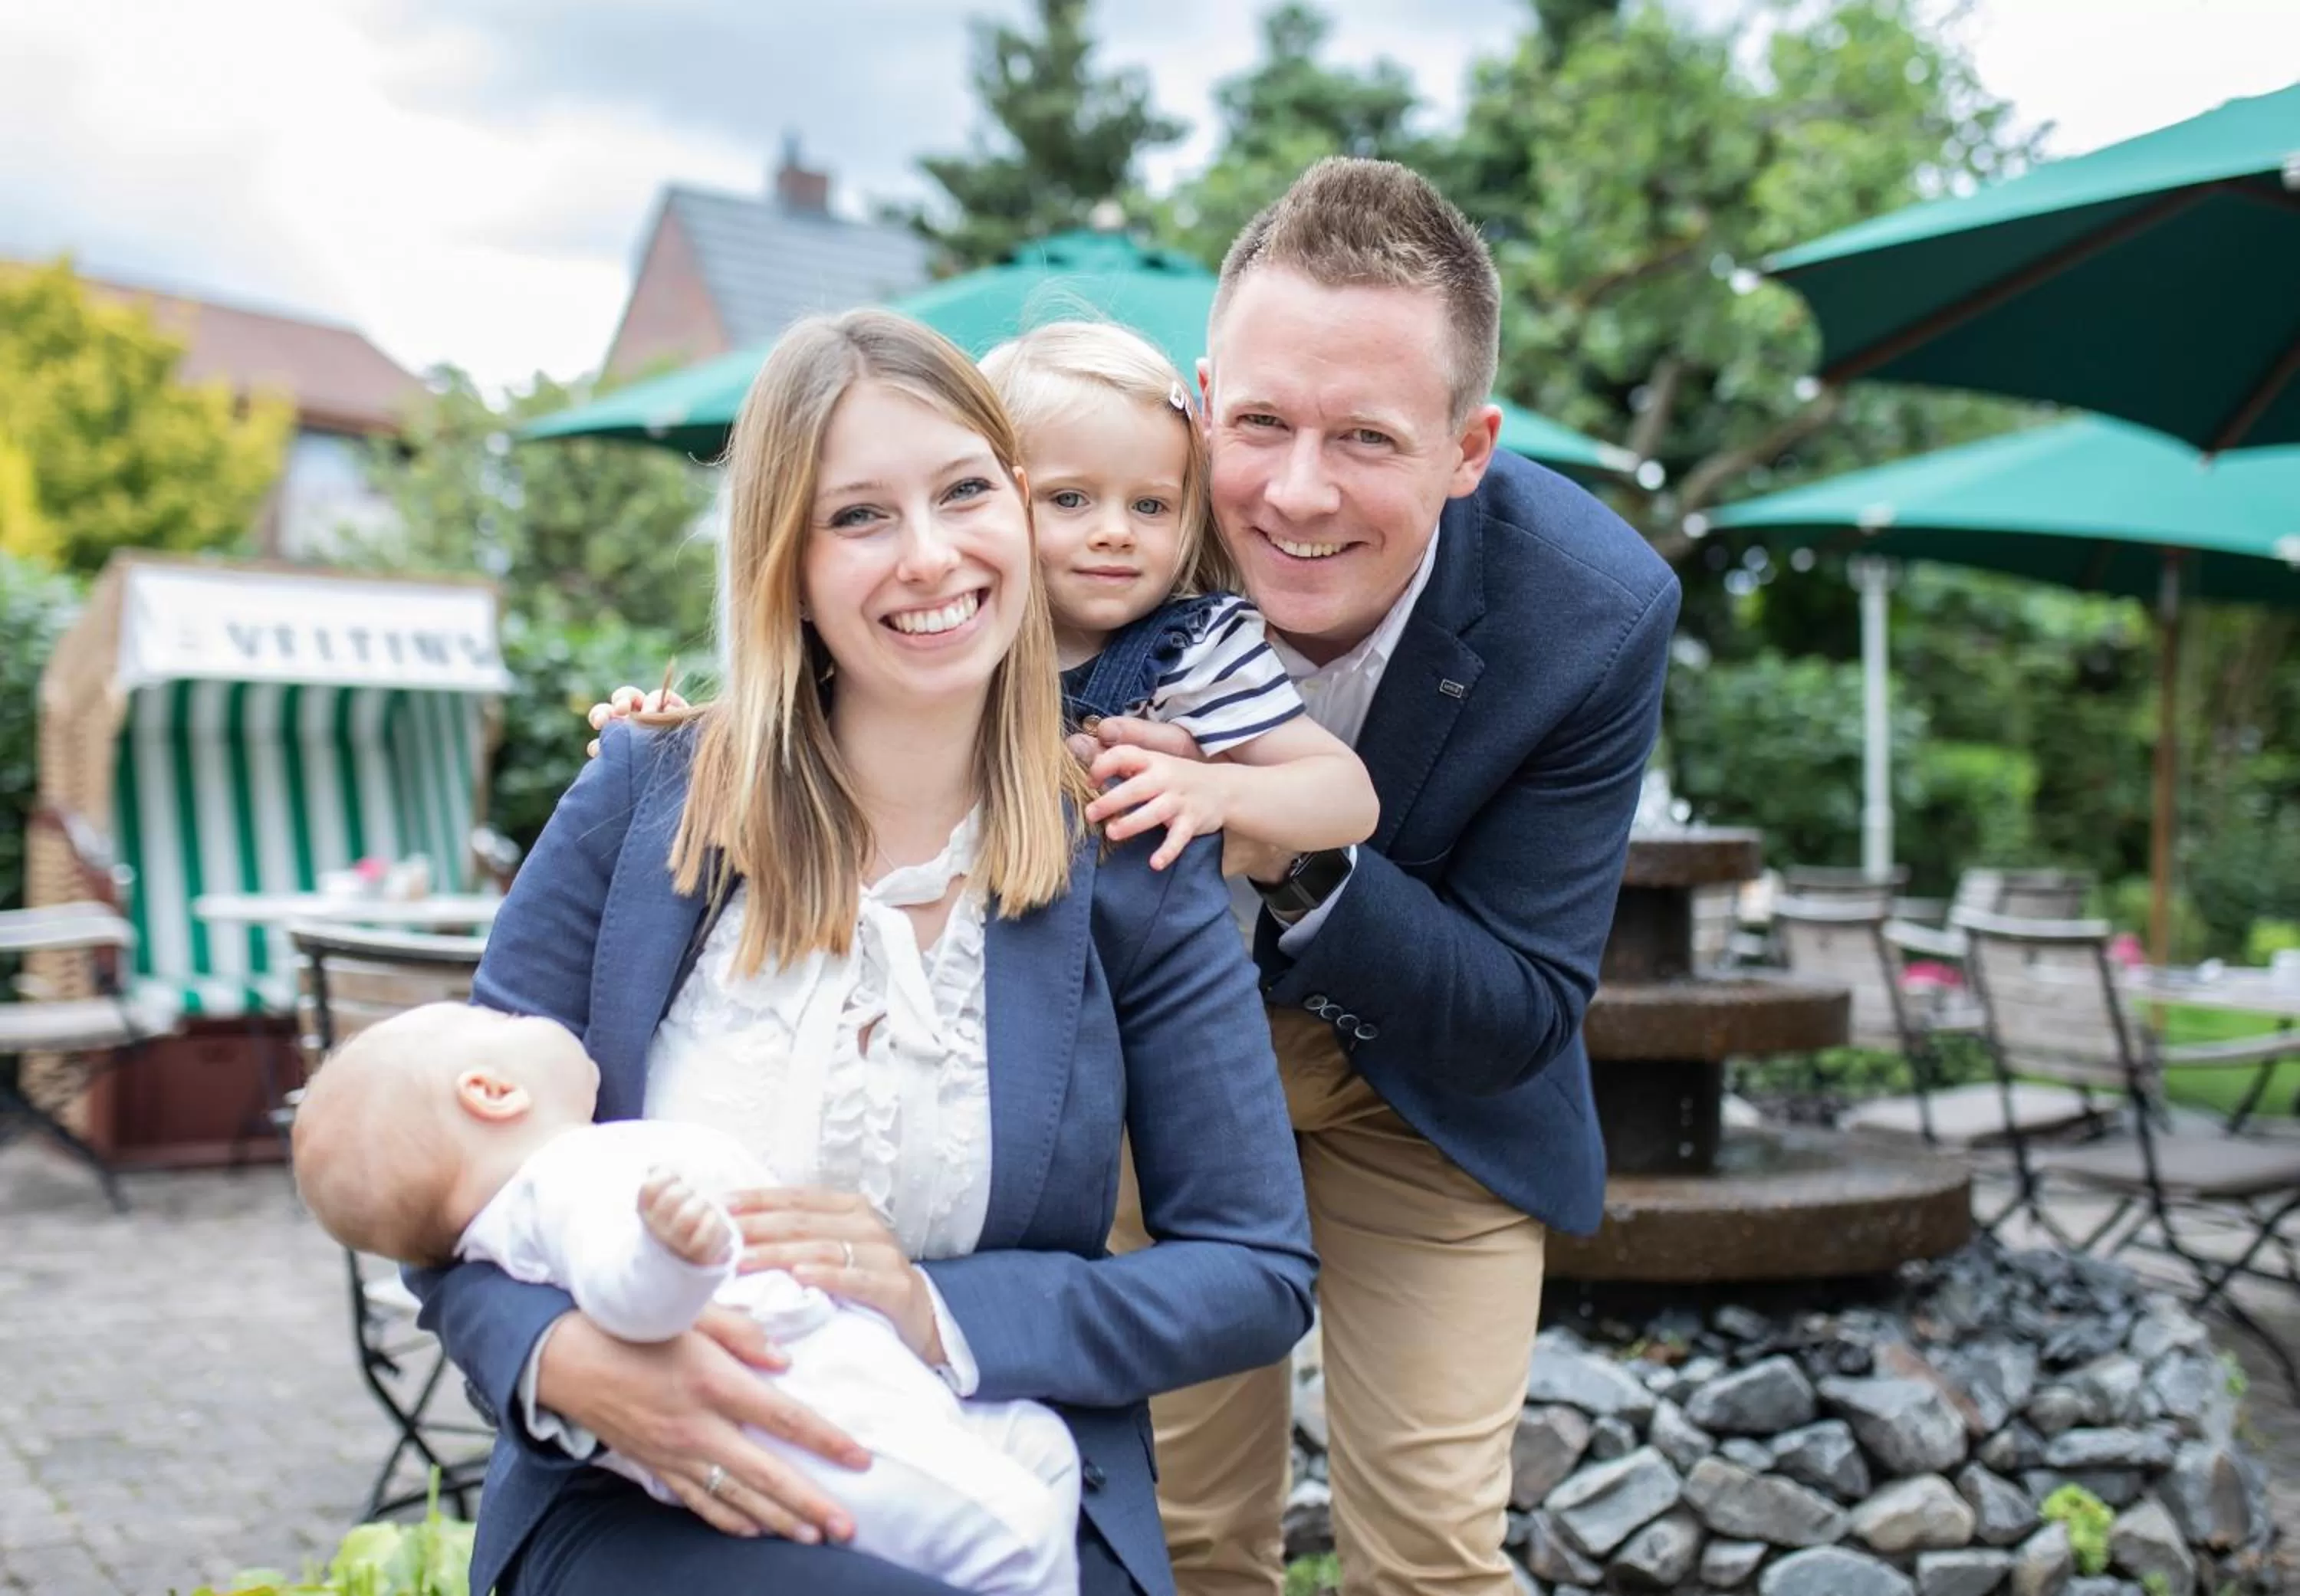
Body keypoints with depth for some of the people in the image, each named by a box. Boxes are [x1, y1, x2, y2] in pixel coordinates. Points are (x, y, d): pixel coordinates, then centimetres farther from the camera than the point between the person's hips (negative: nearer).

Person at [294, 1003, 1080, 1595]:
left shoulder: (588, 1164, 17)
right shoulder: (576, 1177, -18)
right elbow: (626, 1294, -38)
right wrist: (669, 1248, -59)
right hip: (812, 1421, -11)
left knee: (1042, 1444, 18)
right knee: (1010, 1526, -22)